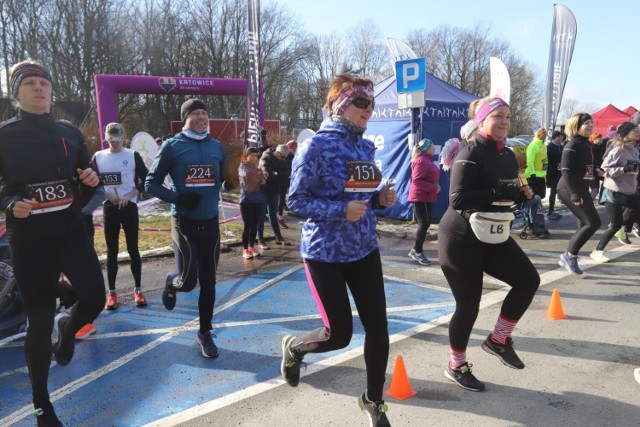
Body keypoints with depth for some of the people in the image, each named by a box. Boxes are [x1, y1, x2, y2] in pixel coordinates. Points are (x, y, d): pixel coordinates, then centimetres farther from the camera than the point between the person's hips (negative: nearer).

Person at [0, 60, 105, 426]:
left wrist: (91, 181, -9)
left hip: (71, 230, 3)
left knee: (95, 299, -9)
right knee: (40, 321, 3)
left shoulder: (70, 133, 8)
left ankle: (67, 328, 31)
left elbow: (85, 189, 13)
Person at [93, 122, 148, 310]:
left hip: (129, 207, -2)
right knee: (112, 251, 5)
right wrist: (106, 192, -9)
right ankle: (112, 293, 13)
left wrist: (129, 195, -12)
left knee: (133, 249, 3)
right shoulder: (98, 157, 5)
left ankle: (137, 290, 13)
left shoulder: (133, 156, -1)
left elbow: (145, 180, 0)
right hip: (109, 207, 2)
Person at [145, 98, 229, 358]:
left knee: (208, 282, 9)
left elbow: (225, 180, 14)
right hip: (184, 222, -3)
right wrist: (178, 198, -18)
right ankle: (171, 283, 29)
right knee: (188, 280, -10)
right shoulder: (172, 146, -5)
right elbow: (151, 183, -4)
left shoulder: (217, 146, 6)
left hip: (210, 222, 4)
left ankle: (205, 333, 26)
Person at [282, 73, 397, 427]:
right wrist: (341, 210, -26)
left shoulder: (366, 147, 7)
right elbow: (295, 201, -15)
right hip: (325, 253, -6)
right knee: (339, 334, 1)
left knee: (378, 326, 4)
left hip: (364, 249, 6)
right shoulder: (316, 146, -13)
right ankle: (293, 346, 36)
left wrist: (381, 198, -4)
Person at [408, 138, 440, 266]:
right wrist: (434, 188, -21)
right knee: (423, 223, -8)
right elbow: (416, 181, -24)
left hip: (426, 197, 10)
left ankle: (416, 250, 17)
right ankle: (416, 251, 1)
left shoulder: (427, 160, 15)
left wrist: (436, 186, 3)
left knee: (425, 223, 11)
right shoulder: (421, 161, -17)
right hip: (420, 197, -10)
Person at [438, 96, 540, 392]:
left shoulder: (508, 156, 9)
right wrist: (501, 193, -29)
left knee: (528, 279, -5)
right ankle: (456, 366, 24)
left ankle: (498, 339, 16)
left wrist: (522, 194, -1)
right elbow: (458, 199, -29)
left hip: (493, 236, 8)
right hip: (461, 239, -8)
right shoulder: (471, 153, -17)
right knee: (468, 305, 0)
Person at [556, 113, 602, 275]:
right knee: (593, 222, -13)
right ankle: (569, 255, -2)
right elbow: (566, 171, -21)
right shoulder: (572, 145, -14)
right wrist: (574, 194, -26)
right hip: (570, 190, -10)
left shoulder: (586, 144, 14)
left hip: (581, 189, 10)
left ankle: (568, 258, 18)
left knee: (584, 225, 9)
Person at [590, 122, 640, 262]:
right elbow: (606, 169, -22)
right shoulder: (618, 149, -17)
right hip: (614, 192, -8)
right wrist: (625, 169, -31)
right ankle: (597, 252, 8)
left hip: (628, 192, 8)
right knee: (615, 225, -5)